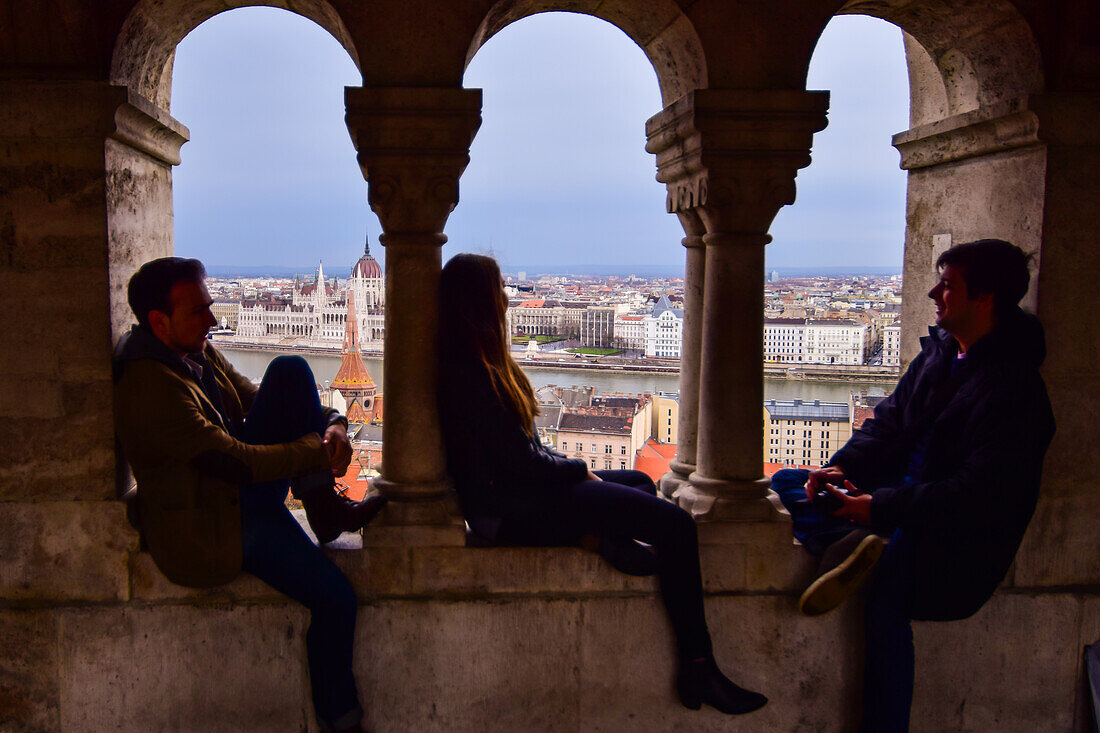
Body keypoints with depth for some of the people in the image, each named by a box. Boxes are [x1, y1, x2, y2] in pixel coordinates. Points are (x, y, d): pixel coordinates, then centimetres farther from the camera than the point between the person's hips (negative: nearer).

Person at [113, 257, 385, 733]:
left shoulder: (196, 351, 3)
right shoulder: (149, 386, -26)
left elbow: (253, 400, 10)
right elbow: (238, 461, -28)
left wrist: (331, 424, -8)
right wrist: (320, 451, -17)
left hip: (241, 486, 9)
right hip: (206, 527, -9)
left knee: (290, 371, -6)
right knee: (336, 598, -16)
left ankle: (326, 509, -6)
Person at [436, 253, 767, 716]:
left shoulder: (472, 364, 13)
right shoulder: (469, 376, -18)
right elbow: (518, 462, -20)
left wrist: (572, 469, 4)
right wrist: (580, 470, -4)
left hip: (517, 490, 11)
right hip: (512, 512, -11)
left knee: (639, 483, 24)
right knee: (675, 525, -15)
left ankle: (597, 536, -3)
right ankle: (698, 672, -13)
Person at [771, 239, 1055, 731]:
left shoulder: (1012, 388, -18)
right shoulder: (939, 350, 7)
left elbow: (977, 494, -25)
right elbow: (888, 422, 15)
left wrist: (880, 508, -26)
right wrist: (842, 468, -3)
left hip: (956, 527, -9)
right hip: (901, 491, 9)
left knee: (888, 585, -35)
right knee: (783, 485, 2)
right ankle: (854, 544, -26)